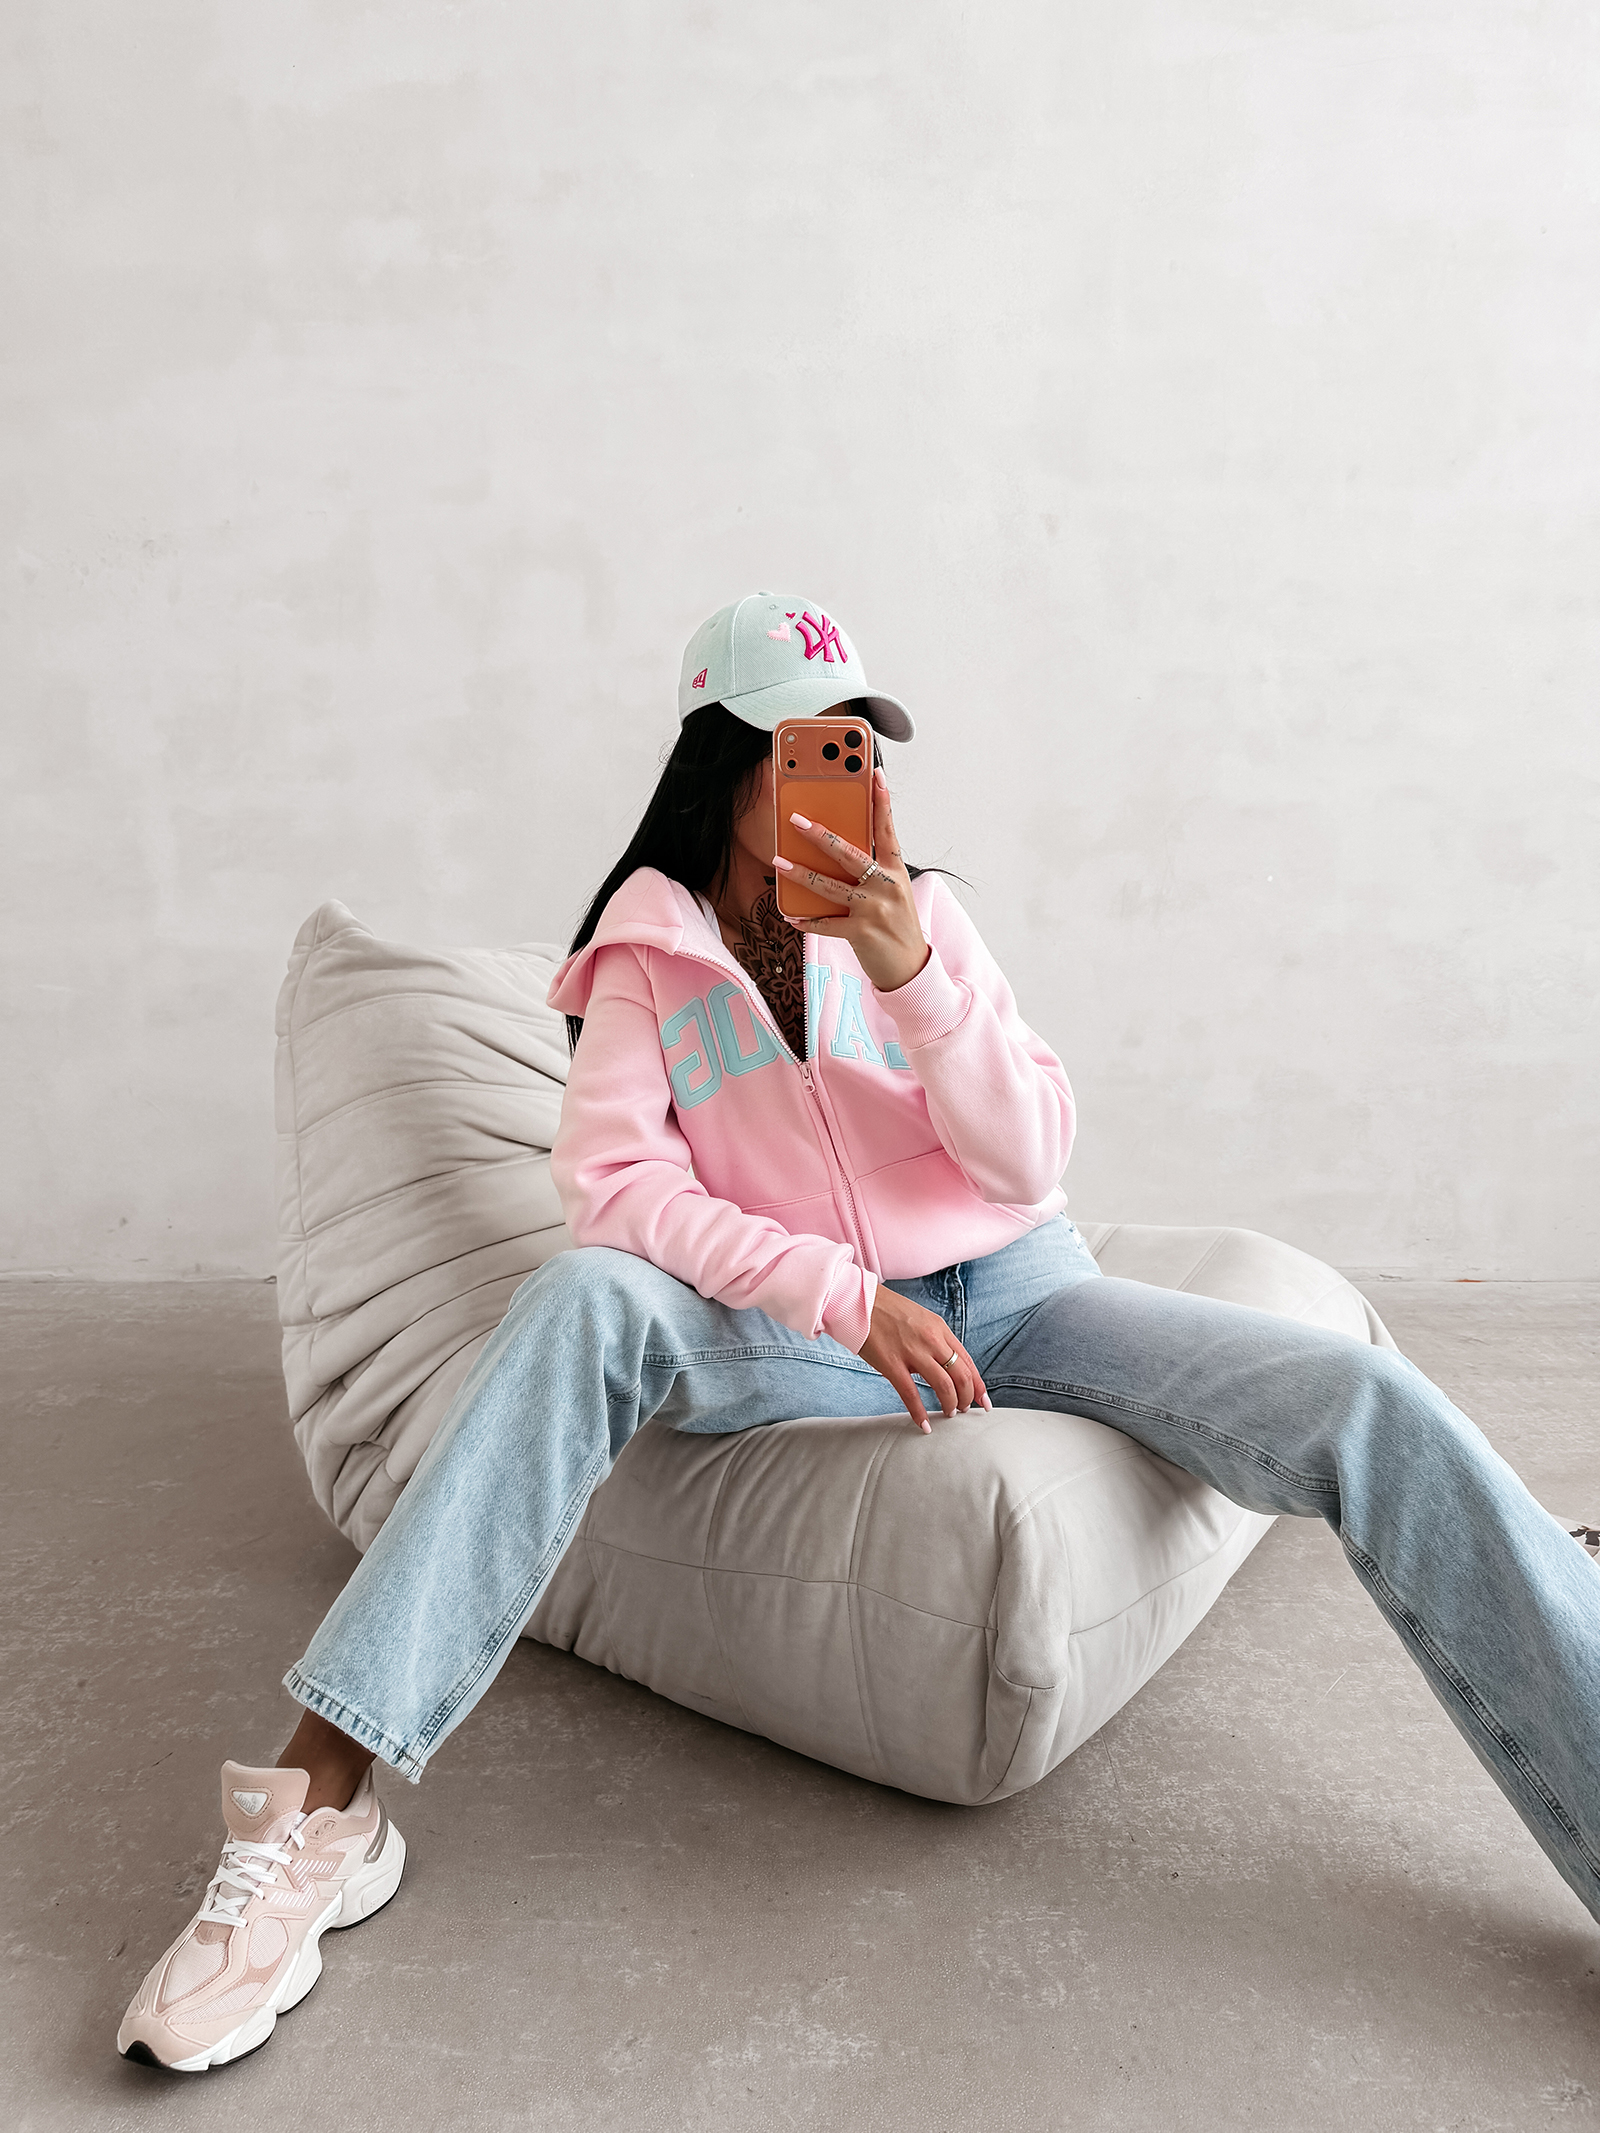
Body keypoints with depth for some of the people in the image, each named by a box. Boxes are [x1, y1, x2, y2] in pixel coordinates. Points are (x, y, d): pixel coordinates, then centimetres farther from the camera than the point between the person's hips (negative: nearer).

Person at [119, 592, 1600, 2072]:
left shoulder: (920, 909, 5)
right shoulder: (647, 947, 3)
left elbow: (1031, 1162, -2)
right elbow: (611, 1180, -10)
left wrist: (912, 976, -19)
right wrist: (847, 1298, -20)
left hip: (1013, 1296, 2)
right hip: (807, 1335, -1)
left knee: (1375, 1411, -21)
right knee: (587, 1302, -32)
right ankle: (326, 1800, -31)